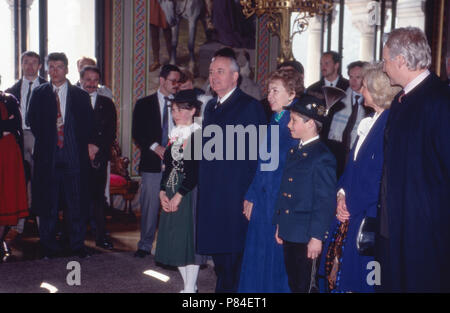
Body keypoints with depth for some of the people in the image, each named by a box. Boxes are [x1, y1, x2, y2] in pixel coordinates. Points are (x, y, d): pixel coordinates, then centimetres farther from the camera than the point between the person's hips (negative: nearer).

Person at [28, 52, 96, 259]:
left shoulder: (80, 96, 8)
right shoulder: (38, 94, 10)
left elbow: (88, 124, 5)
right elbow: (33, 121, 7)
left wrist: (88, 144, -8)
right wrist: (45, 140, -3)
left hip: (74, 156, 0)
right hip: (48, 156, 1)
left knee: (76, 202, 2)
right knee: (48, 202, 5)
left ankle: (77, 245, 13)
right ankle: (49, 246, 16)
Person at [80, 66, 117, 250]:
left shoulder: (106, 104, 13)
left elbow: (111, 132, 8)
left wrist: (98, 150, -4)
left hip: (99, 157, 2)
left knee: (98, 196, 1)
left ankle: (101, 236, 8)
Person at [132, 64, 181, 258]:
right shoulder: (144, 104, 7)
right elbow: (137, 133, 1)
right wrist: (155, 147, -13)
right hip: (152, 164, -1)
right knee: (150, 206, 2)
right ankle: (145, 245, 14)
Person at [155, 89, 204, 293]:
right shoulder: (174, 135, 14)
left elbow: (197, 171, -14)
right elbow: (168, 167, 14)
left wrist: (179, 195, -16)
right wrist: (162, 192, 1)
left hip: (190, 192, -7)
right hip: (171, 193, 7)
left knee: (189, 238, -5)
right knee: (174, 240, 9)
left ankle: (190, 289, 2)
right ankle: (188, 286, 20)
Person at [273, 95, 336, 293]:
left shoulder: (322, 158, -14)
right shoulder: (293, 153, 12)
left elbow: (326, 202, -16)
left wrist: (316, 237, -17)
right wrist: (279, 225, 16)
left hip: (306, 238, -8)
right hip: (289, 234, 8)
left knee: (306, 287, -1)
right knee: (293, 285, 16)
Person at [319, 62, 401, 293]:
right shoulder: (371, 120, 14)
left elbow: (380, 176, -19)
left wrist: (351, 204, -12)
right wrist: (342, 194, 2)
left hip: (369, 216, -8)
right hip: (350, 210, 8)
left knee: (357, 279, 1)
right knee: (337, 273, 10)